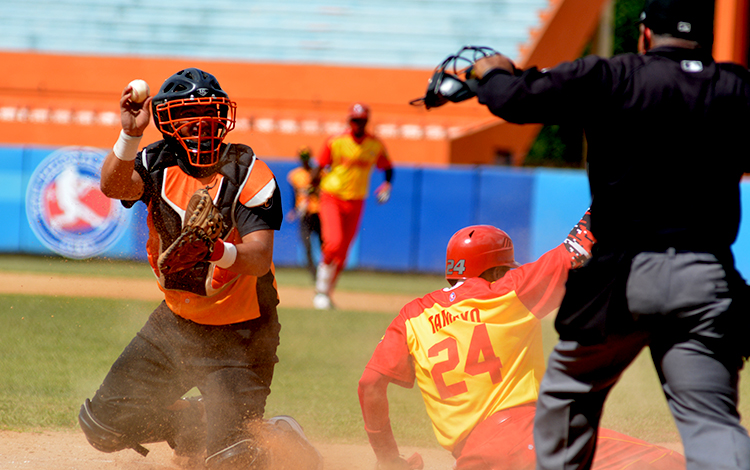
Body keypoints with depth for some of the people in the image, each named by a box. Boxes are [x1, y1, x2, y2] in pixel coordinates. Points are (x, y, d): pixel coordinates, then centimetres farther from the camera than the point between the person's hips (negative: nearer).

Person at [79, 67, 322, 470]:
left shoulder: (247, 173, -17)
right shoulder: (160, 163, -5)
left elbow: (260, 259, -27)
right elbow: (114, 186, -25)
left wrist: (221, 252, -48)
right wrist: (130, 136, -42)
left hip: (240, 333, -5)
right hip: (175, 323, 5)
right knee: (105, 428, 6)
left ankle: (273, 437, 21)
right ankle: (197, 425, 29)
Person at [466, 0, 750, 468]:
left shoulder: (611, 79, -3)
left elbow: (517, 101, -3)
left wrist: (493, 72, 19)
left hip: (622, 272, -1)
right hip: (708, 278, 1)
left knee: (568, 394, 23)